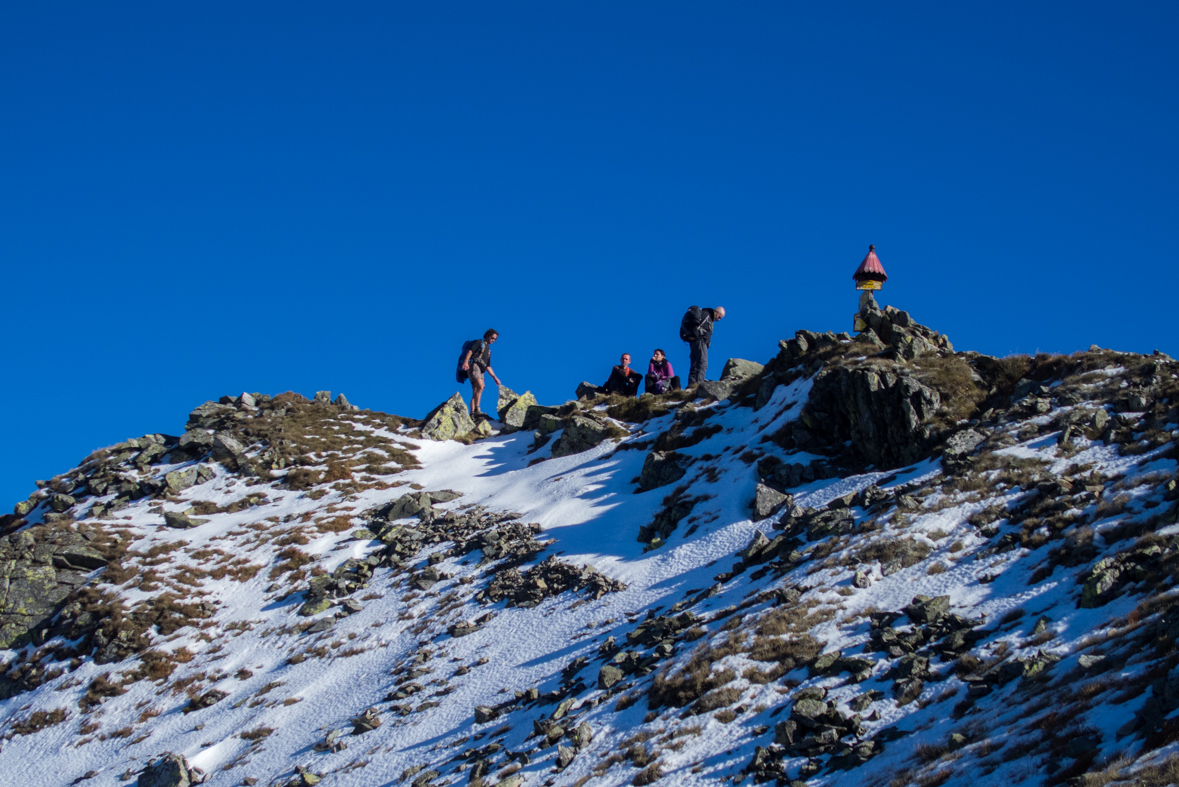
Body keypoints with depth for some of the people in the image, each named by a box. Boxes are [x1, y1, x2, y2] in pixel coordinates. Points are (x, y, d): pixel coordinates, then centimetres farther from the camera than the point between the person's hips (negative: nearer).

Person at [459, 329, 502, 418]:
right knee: (480, 386, -27)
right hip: (474, 365, -9)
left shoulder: (488, 350, 32)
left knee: (475, 395, -1)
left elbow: (488, 367, 33)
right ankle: (476, 410, -36)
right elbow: (470, 351, -8)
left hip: (480, 371, 9)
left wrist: (495, 378, 25)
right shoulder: (479, 342, 9)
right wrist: (466, 362, -25)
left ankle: (472, 414, -7)